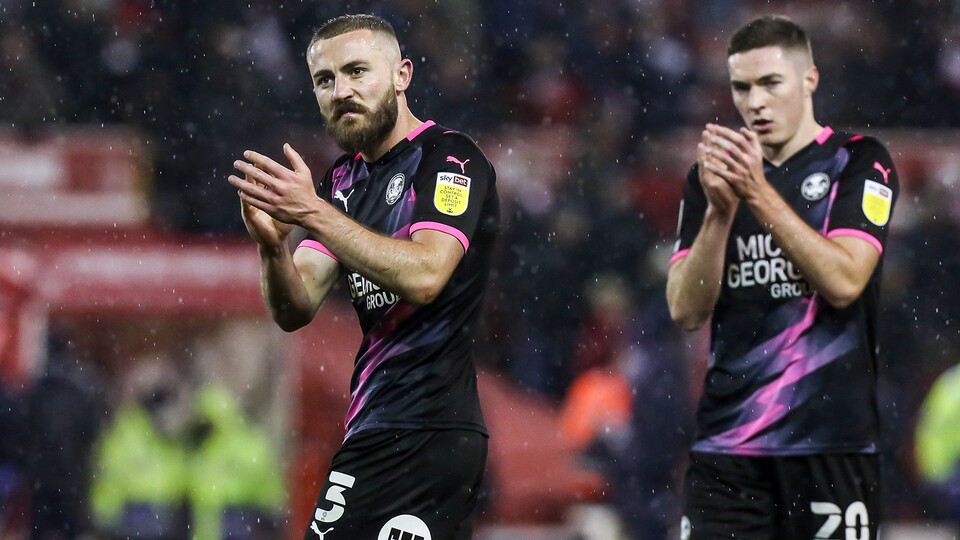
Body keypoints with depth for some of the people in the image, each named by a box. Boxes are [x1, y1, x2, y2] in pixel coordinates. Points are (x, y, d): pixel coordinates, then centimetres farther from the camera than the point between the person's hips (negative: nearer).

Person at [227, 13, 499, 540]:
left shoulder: (450, 157, -6)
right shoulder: (343, 180, 18)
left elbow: (424, 276, -22)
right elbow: (295, 310, 8)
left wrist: (314, 214, -26)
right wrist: (272, 244, -13)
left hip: (428, 432, -8)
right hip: (371, 430, 8)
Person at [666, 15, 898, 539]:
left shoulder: (858, 162, 2)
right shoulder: (714, 175, 12)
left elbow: (844, 281, -13)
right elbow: (686, 310, 3)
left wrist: (760, 195, -18)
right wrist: (720, 210, -12)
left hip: (830, 441, -3)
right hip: (726, 443, 3)